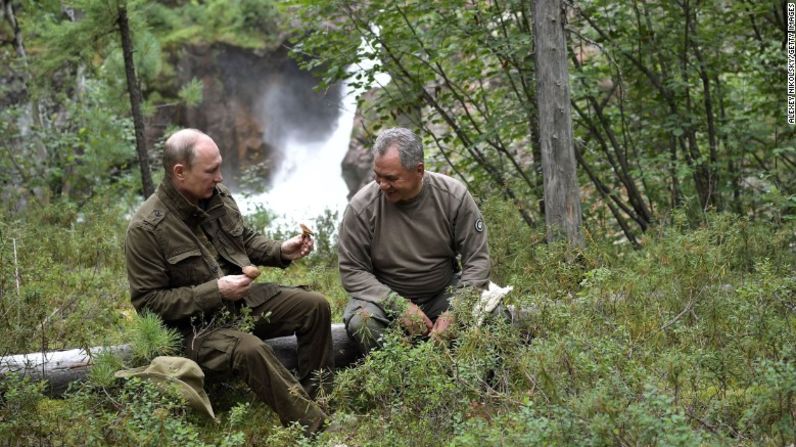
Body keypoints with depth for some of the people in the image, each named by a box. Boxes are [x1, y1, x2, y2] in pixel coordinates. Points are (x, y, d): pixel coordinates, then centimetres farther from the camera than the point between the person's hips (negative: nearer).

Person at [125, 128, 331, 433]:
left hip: (246, 300, 7)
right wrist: (215, 292, -25)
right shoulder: (146, 229, -21)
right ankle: (315, 425, -24)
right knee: (250, 350, -34)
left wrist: (282, 251, -3)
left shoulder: (218, 195, 0)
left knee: (315, 305, -4)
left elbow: (247, 240, 18)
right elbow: (148, 302, -19)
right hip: (196, 325, -7)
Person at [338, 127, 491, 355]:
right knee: (361, 321, -34)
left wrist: (455, 312, -22)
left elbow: (477, 260, -8)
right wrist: (399, 306, -24)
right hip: (385, 297, -1)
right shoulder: (361, 207, -17)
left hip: (444, 293, 2)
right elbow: (351, 270, -11)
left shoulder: (454, 196, -13)